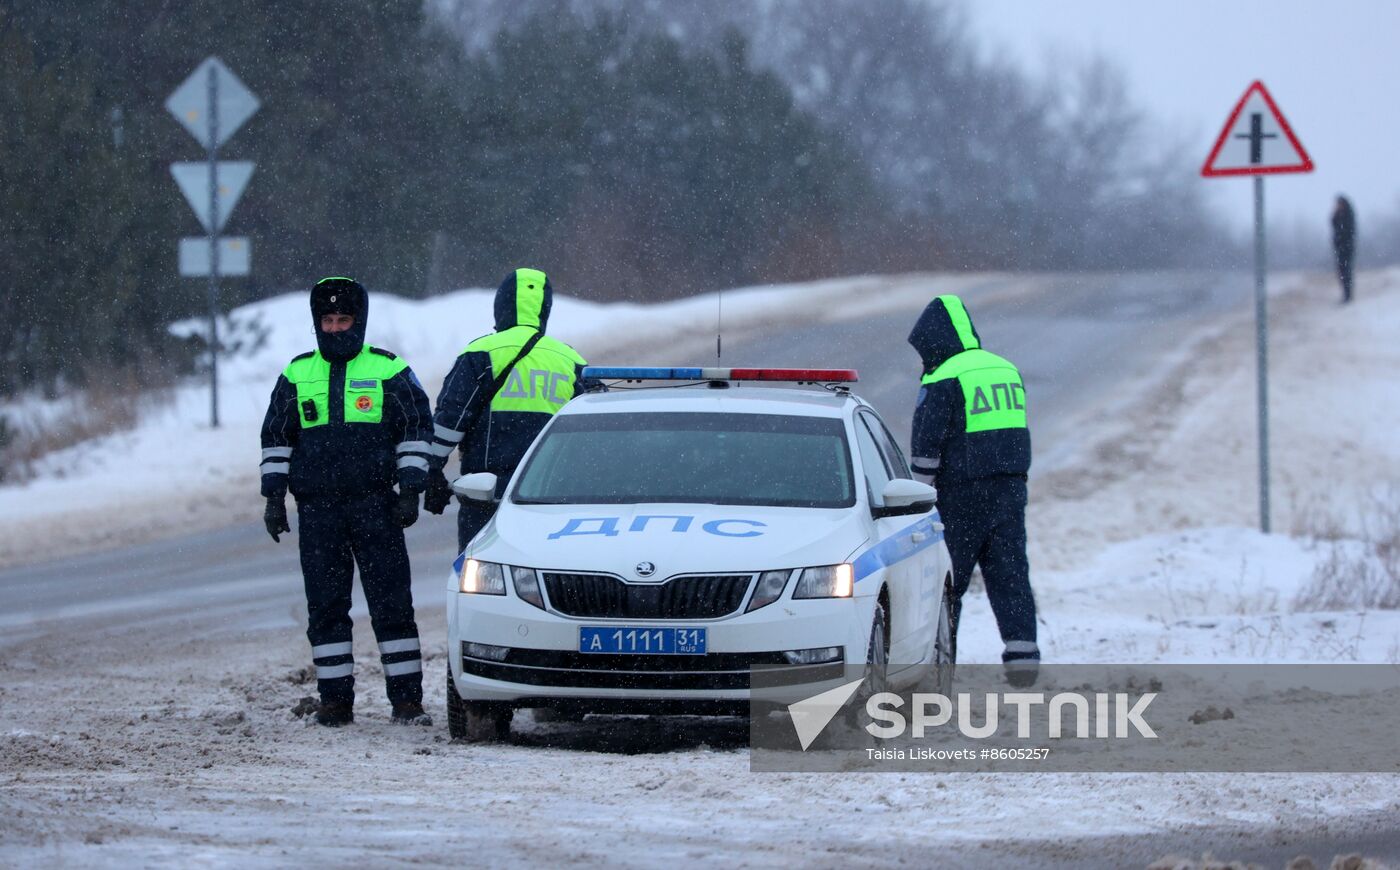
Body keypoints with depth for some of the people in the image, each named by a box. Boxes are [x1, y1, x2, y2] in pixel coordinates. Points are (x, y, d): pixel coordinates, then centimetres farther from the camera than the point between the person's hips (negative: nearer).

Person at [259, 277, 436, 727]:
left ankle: (407, 698, -3)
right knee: (325, 606, 2)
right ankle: (335, 700, 7)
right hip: (317, 508, 3)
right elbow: (276, 439, 17)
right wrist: (274, 497, 9)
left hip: (375, 505, -3)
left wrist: (410, 491, -1)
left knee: (392, 604, -5)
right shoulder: (296, 375, 12)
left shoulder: (390, 372, 4)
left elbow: (417, 430, 7)